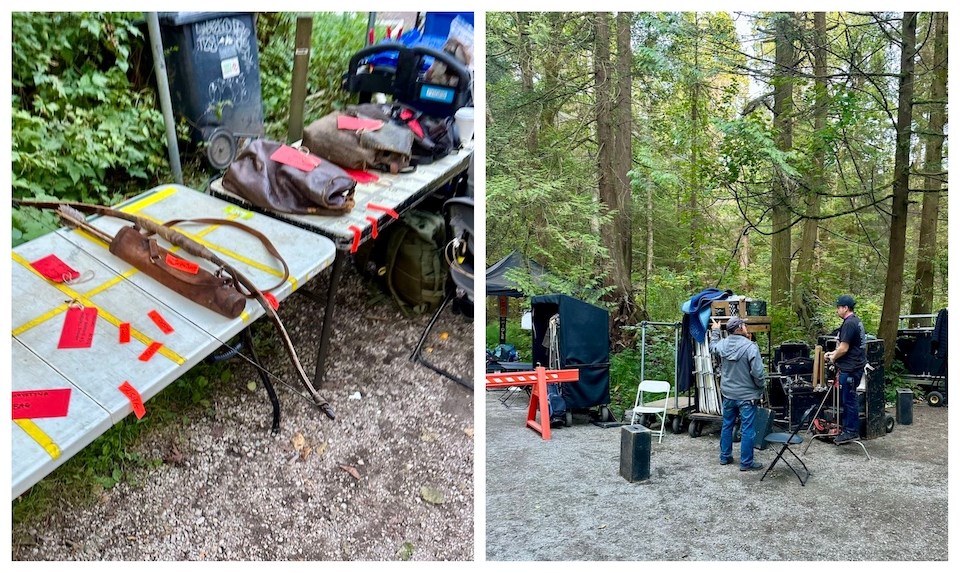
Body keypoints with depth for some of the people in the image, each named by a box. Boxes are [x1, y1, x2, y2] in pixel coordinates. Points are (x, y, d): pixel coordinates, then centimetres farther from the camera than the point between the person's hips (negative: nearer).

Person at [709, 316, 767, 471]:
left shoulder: (722, 344, -2)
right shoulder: (750, 347, -21)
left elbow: (712, 346, 23)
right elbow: (757, 373, -22)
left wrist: (715, 331, 39)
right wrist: (761, 387, -3)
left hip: (728, 394, 6)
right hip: (747, 396, -6)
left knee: (727, 425, 18)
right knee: (747, 429, 3)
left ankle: (725, 456, 28)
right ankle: (746, 462, 10)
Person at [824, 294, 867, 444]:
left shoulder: (849, 324, -18)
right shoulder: (856, 321, 15)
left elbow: (844, 348, -19)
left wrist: (834, 358, -3)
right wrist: (833, 353, 15)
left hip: (850, 368, -10)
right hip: (855, 366, 10)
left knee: (849, 399, -4)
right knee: (847, 399, 15)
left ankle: (851, 432, 2)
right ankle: (848, 428, 21)